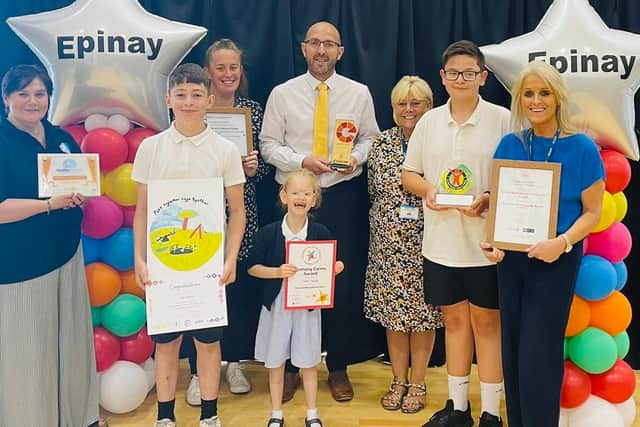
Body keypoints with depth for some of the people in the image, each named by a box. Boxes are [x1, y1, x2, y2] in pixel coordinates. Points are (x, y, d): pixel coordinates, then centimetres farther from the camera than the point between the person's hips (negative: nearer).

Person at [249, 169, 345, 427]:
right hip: (276, 305, 0)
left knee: (308, 362, 11)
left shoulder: (320, 233, -5)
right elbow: (253, 268, -5)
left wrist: (335, 269, -15)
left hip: (308, 305, 0)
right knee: (275, 361, 11)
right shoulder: (268, 233, -9)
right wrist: (277, 272, -20)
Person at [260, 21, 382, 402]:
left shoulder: (359, 93, 6)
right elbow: (269, 145, 2)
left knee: (344, 281, 6)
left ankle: (339, 367, 22)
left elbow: (371, 137, 9)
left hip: (345, 195, 1)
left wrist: (356, 157, -11)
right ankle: (291, 365, 19)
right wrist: (302, 160, -14)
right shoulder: (283, 94, 2)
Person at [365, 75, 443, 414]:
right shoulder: (381, 143, 5)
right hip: (389, 242, 3)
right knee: (393, 310, 9)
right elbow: (373, 192, 9)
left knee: (423, 310, 5)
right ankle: (399, 381, 24)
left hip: (426, 242, -2)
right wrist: (384, 222, 6)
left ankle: (417, 383, 21)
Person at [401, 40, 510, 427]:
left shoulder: (503, 120, -4)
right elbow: (409, 173, 12)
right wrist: (428, 190, -8)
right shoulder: (429, 121, 8)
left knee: (486, 322, 6)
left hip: (486, 242, -4)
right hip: (441, 241, 4)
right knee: (454, 319, 14)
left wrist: (489, 200, -21)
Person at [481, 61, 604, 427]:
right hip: (511, 258, 4)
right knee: (513, 349, 12)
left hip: (556, 260, -4)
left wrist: (562, 243, -23)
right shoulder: (510, 145, -1)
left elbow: (592, 212, -7)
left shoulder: (582, 148, -10)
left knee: (539, 353, 0)